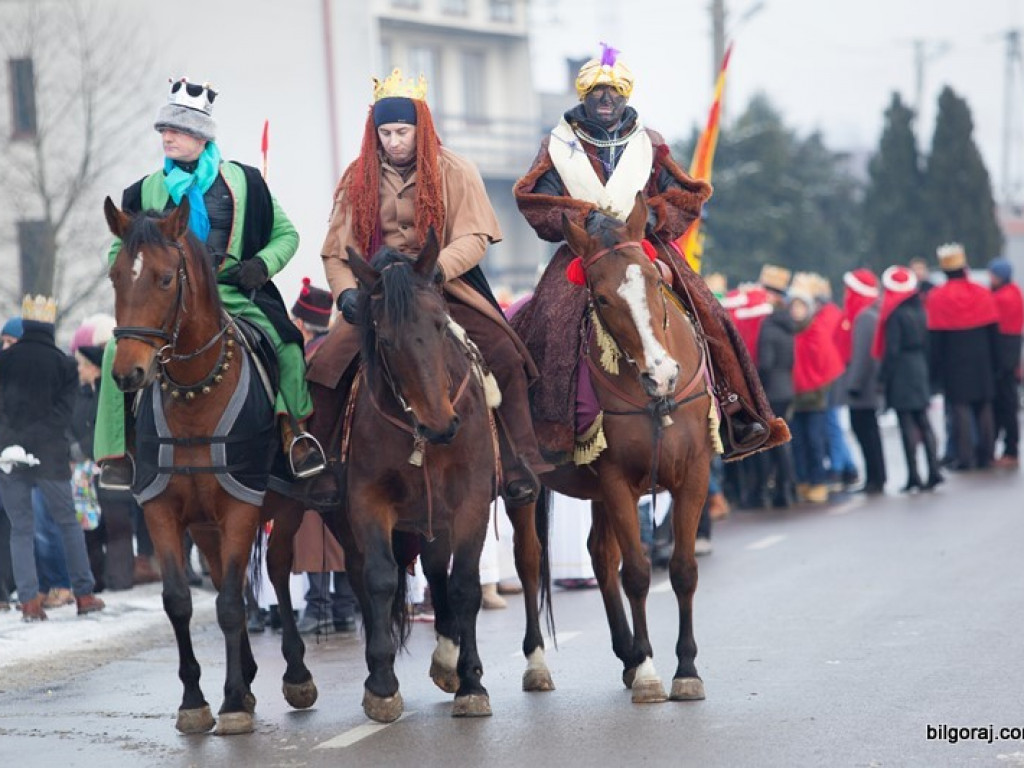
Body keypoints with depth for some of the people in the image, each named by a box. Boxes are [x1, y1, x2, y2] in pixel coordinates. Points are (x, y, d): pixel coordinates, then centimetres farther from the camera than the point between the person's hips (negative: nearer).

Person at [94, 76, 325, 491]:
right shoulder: (145, 192, 12)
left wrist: (262, 265, -6)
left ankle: (295, 429, -3)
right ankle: (115, 451, -15)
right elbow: (120, 253, 20)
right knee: (120, 351, -23)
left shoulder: (244, 182, 8)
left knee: (286, 342, -25)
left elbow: (286, 234, 13)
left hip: (235, 293, -1)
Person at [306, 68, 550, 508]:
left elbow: (474, 238, -9)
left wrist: (434, 269, -27)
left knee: (504, 356, -22)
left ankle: (518, 467, -12)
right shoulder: (358, 181, 8)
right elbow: (335, 251, 9)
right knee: (328, 363, -21)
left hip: (445, 290, -1)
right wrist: (346, 291, -12)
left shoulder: (455, 173, 2)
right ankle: (322, 467, -7)